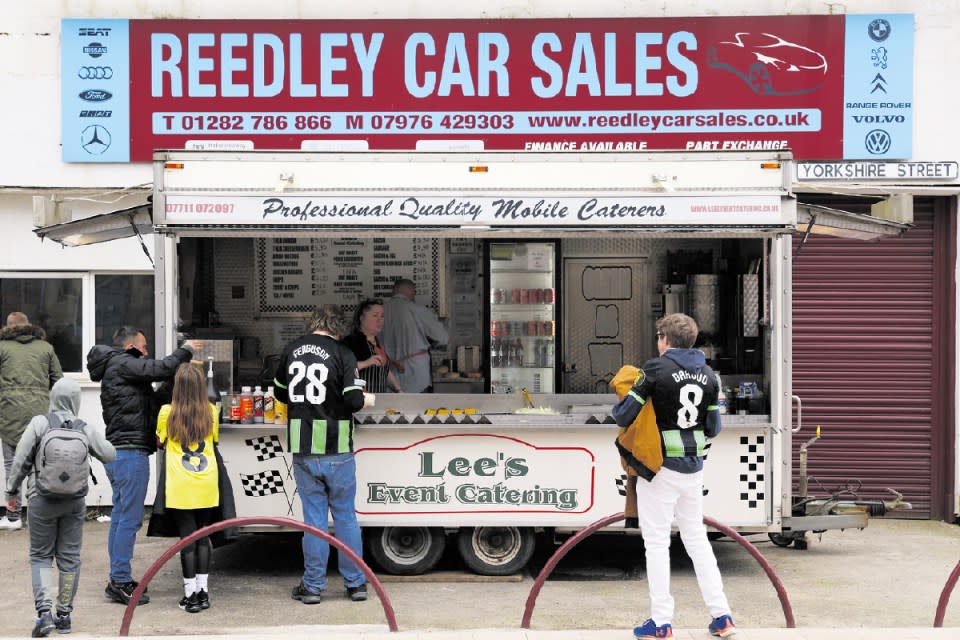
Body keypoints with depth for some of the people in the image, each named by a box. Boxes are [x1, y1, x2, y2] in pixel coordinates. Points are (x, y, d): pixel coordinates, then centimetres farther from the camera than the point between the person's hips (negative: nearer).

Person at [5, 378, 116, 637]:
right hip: (75, 501, 2)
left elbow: (20, 461, -7)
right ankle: (64, 615, 17)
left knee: (40, 556, 9)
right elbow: (109, 455, 4)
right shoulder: (86, 429, -4)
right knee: (69, 557, 11)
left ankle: (44, 612, -5)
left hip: (42, 500, -2)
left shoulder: (39, 424, -9)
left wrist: (12, 491, 7)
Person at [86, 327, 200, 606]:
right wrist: (186, 350, -4)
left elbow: (150, 402, 17)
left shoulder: (115, 368, 22)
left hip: (118, 454, 11)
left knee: (120, 517, 14)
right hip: (131, 453, -11)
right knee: (130, 518, -8)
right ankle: (120, 583, -5)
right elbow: (161, 369, -18)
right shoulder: (122, 364, -9)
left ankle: (118, 580, 20)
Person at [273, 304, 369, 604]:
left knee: (313, 518, 9)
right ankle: (356, 583, 15)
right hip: (336, 450, -2)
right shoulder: (342, 354, -9)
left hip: (303, 451, 3)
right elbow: (354, 400, -16)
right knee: (346, 516, 8)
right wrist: (363, 399, 5)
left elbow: (281, 394, 16)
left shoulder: (291, 350, 5)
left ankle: (313, 586, 12)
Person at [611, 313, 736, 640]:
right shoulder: (707, 374, 6)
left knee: (657, 544, 2)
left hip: (660, 468, -6)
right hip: (693, 469, 6)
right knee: (697, 539, 16)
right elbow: (713, 428, 8)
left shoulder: (656, 369, -11)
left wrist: (618, 405, 9)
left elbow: (624, 417, -13)